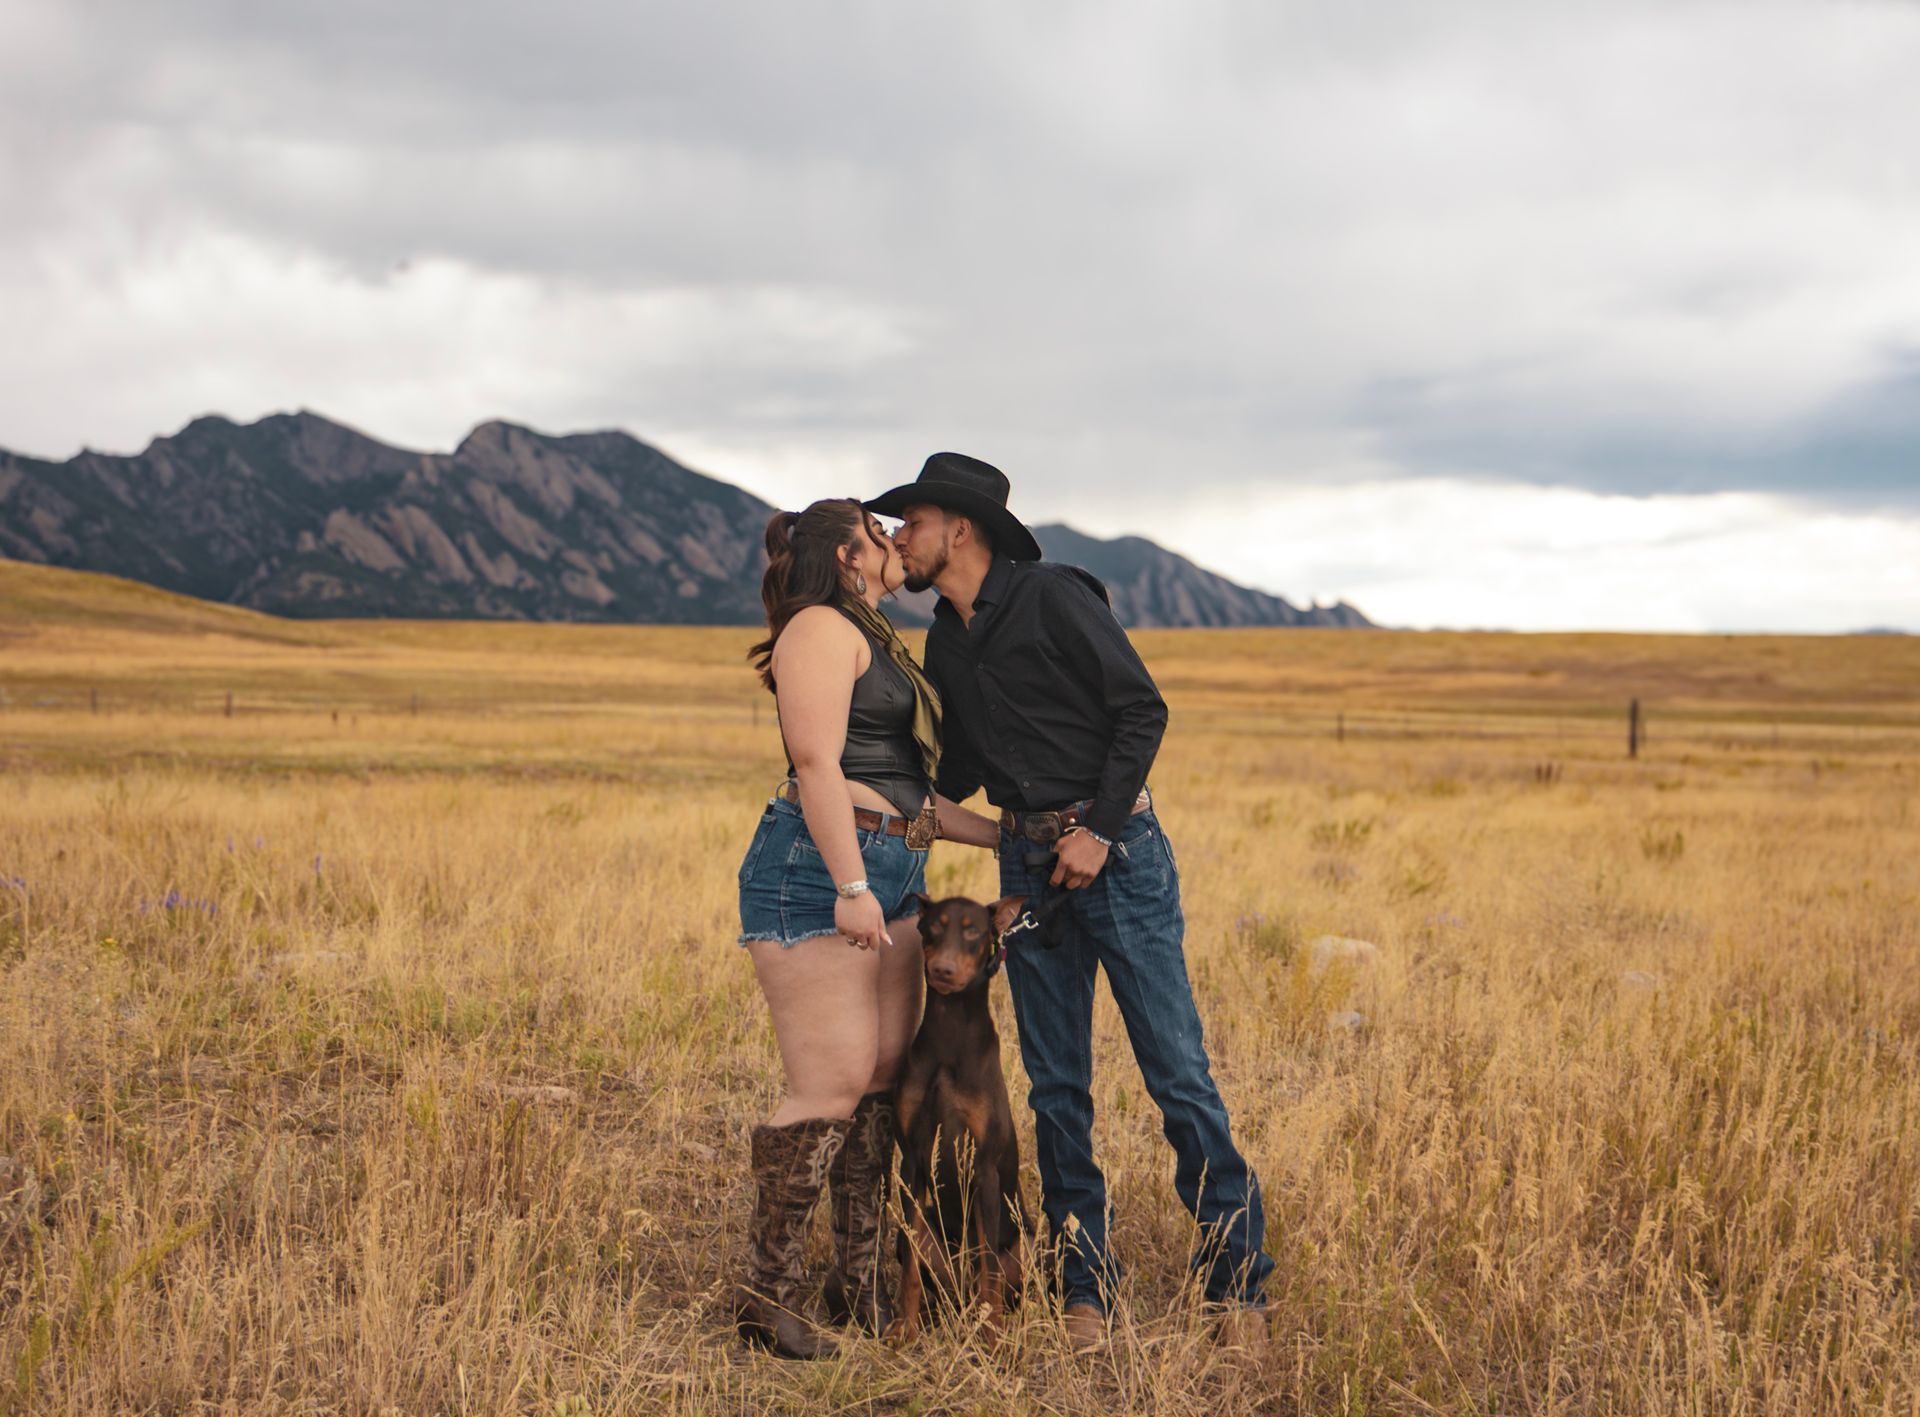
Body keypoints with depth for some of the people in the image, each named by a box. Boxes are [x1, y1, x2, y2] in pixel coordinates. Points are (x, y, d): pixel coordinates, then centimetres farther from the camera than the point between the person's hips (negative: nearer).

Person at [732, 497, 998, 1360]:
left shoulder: (873, 646, 26)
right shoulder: (823, 629, -4)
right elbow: (816, 763, -15)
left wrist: (1006, 838, 26)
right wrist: (850, 886, -22)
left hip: (889, 875, 10)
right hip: (818, 870, -10)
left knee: (885, 1078, 5)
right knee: (833, 1085, -12)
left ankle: (861, 1286, 10)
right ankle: (767, 1292, -5)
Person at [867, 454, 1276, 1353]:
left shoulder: (1053, 597, -8)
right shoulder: (944, 644, 14)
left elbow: (1142, 710, -10)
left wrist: (1099, 831, -15)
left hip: (1117, 849, -6)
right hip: (1027, 864, 6)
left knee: (1176, 1067, -7)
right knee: (1056, 1087, 5)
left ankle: (1237, 1281, 0)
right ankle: (1084, 1288, 13)